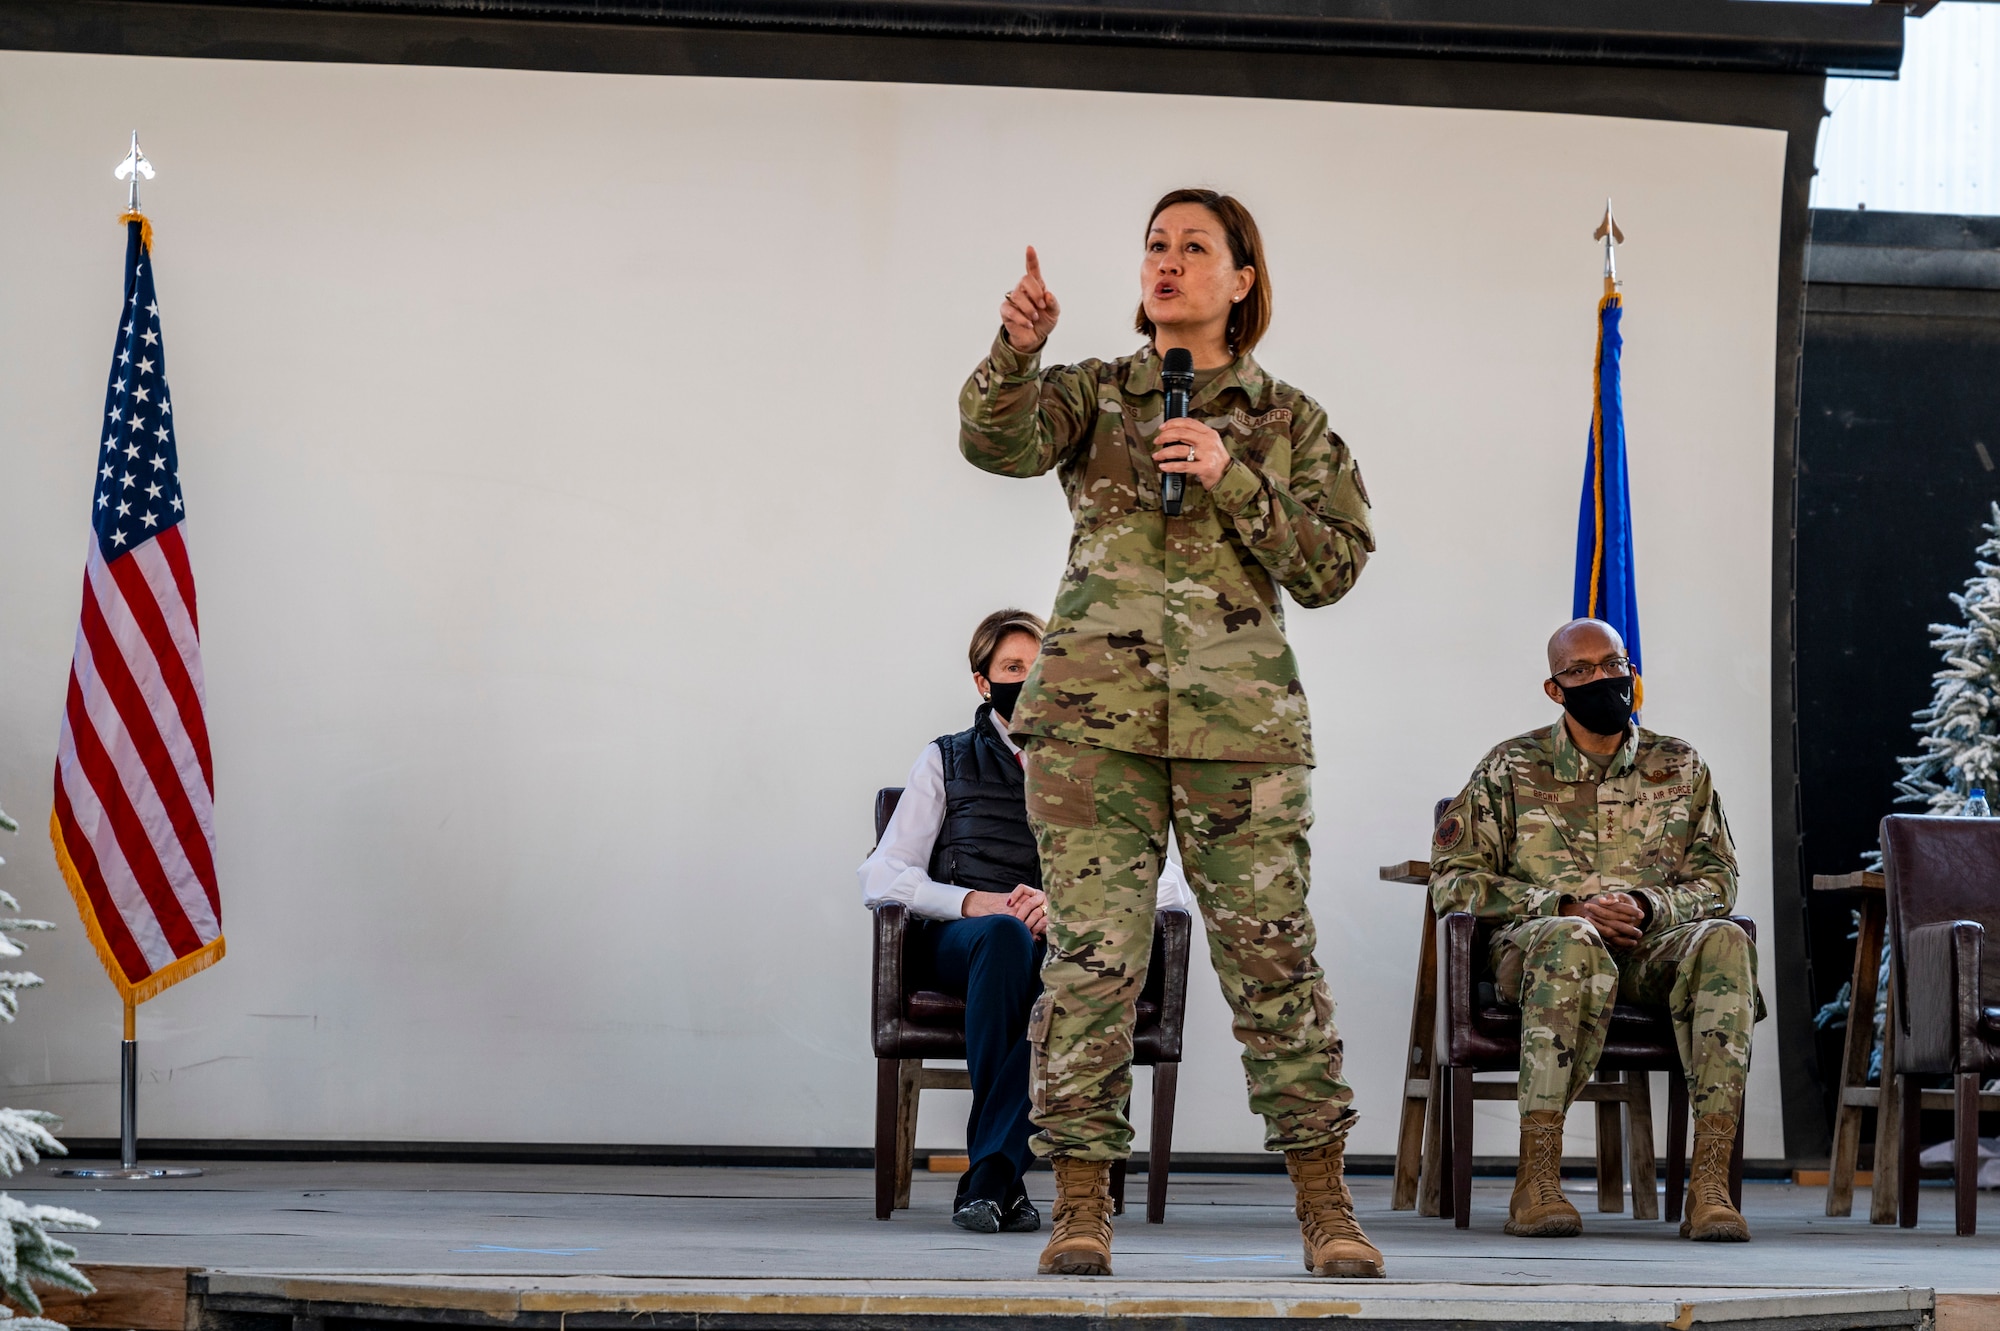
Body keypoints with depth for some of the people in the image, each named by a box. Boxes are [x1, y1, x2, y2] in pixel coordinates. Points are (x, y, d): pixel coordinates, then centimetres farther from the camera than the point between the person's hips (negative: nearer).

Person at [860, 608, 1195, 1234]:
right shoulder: (947, 761, 19)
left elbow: (1170, 888, 6)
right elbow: (881, 878, 7)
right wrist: (974, 902, -12)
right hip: (958, 942, 0)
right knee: (1005, 935, -39)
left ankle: (989, 1171, -41)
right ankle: (1003, 1180, -42)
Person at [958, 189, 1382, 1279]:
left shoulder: (1287, 421, 13)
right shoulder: (1092, 395, 11)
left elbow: (1333, 566, 4)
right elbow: (998, 440, -9)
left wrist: (1232, 482, -8)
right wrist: (1017, 351, -28)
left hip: (1239, 718, 0)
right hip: (1095, 709, 0)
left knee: (1271, 952, -2)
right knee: (1090, 952, -6)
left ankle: (1324, 1206, 6)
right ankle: (1081, 1205, -1)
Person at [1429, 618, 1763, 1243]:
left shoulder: (1679, 766, 17)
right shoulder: (1512, 769, 11)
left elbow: (1716, 883, 15)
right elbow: (1453, 881, 4)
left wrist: (1647, 905, -7)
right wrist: (1566, 905, -9)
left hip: (1650, 947, 2)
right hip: (1535, 948, -2)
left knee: (1723, 942, -33)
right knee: (1572, 942, -41)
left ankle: (1709, 1185, -40)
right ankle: (1536, 1184, -42)